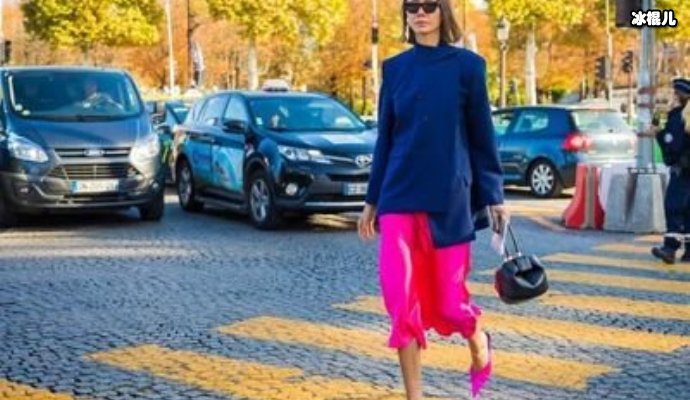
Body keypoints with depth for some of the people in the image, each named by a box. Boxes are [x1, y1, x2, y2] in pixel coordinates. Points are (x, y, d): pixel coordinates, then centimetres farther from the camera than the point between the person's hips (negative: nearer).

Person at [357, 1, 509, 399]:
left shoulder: (467, 65, -1)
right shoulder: (395, 67, 7)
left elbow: (482, 136, 1)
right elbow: (385, 138, 11)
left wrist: (494, 197, -1)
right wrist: (372, 200, 11)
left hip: (449, 199, -2)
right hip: (399, 198, 3)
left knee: (448, 302, 4)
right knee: (402, 302, -3)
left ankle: (480, 343, 38)